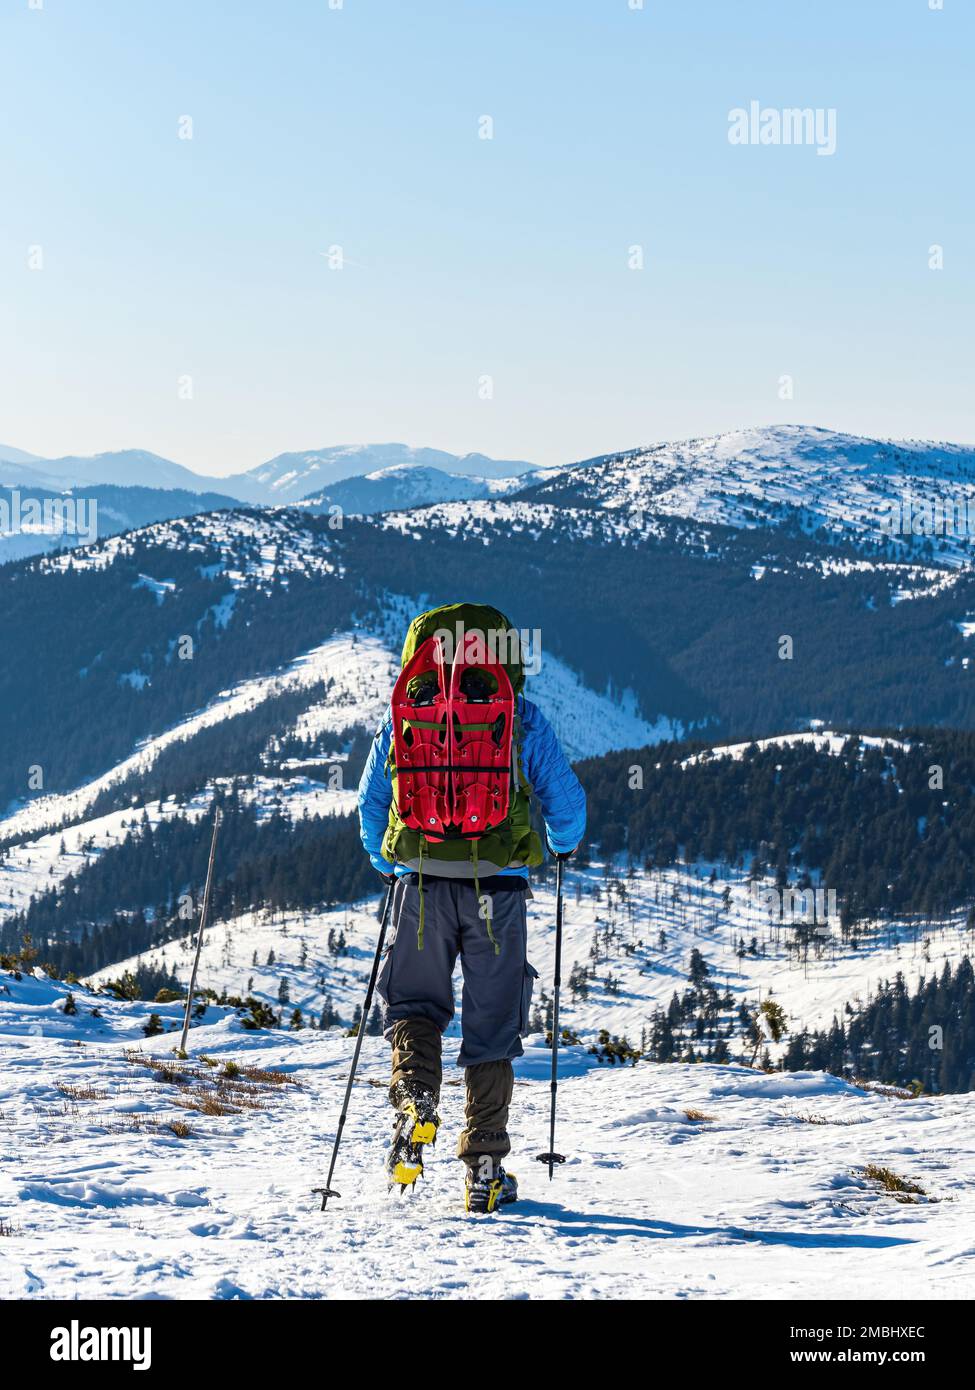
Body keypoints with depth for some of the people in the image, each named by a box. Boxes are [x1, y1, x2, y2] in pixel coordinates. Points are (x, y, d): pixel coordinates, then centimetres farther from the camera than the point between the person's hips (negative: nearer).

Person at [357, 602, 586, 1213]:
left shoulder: (400, 716, 6)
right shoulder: (522, 719, 1)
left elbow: (371, 804, 15)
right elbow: (566, 800, 7)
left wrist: (390, 865, 32)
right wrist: (563, 844, 29)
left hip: (420, 882, 1)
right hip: (497, 886, -1)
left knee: (414, 1003, 16)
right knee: (492, 1024, 8)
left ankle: (416, 1098, -13)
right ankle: (485, 1167, 8)